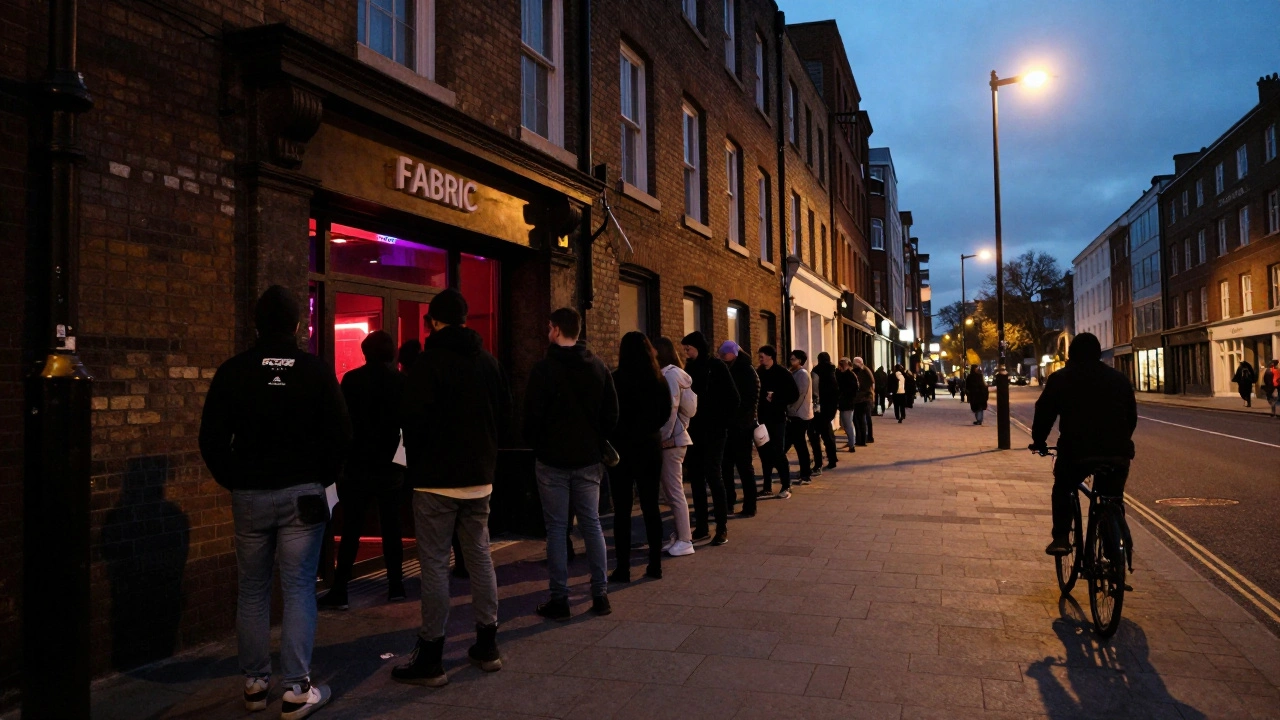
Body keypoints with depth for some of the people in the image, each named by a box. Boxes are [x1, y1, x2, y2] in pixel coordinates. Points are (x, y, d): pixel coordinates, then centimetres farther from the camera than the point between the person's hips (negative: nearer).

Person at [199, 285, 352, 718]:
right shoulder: (317, 371, -4)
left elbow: (212, 438, 0)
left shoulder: (233, 371, -1)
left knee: (252, 590, 13)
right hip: (302, 493, -2)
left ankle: (254, 683, 20)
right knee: (298, 589, 1)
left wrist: (234, 481, 12)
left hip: (249, 495, 2)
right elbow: (339, 434, -3)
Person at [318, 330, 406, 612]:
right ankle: (396, 586, 12)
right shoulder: (402, 382, 0)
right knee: (391, 527, 10)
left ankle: (339, 591, 1)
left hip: (358, 465, -2)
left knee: (350, 530, 1)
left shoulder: (352, 379, -6)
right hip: (391, 465, 2)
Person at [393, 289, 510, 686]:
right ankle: (487, 646, 21)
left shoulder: (429, 362, -11)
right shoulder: (489, 361, 7)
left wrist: (416, 466, 4)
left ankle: (430, 658, 6)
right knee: (480, 557, 13)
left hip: (437, 480, -6)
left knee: (435, 564, 0)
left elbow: (414, 421, -14)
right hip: (480, 478, 6)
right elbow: (505, 414, 11)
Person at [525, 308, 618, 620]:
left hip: (552, 459, -4)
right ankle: (600, 594, 14)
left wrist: (535, 443, 8)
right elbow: (612, 413, 4)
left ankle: (559, 599, 7)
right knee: (591, 524, 10)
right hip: (588, 459, 4)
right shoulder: (598, 367, 4)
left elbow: (533, 414, -10)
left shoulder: (544, 369, -11)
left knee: (556, 528, 2)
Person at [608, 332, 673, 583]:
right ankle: (655, 565, 14)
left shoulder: (616, 380, -13)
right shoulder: (659, 380, 1)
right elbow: (665, 414, 10)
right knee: (651, 507, 11)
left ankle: (622, 568, 4)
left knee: (622, 510, 1)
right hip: (651, 446, 4)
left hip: (622, 448, -4)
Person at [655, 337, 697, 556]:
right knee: (671, 490, 13)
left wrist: (663, 437, -16)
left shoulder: (669, 374, -12)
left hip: (671, 440, -10)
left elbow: (670, 407, -20)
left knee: (674, 491, -5)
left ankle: (685, 540, 1)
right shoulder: (671, 373, 15)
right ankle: (680, 535, 19)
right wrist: (665, 435, 11)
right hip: (675, 438, 10)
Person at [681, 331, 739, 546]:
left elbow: (733, 399, -7)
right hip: (694, 431, 6)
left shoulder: (717, 366, -5)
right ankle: (701, 526, 14)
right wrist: (686, 423, 1)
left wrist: (721, 423, -8)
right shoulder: (690, 368, 10)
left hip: (713, 432, -6)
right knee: (695, 476, 6)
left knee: (712, 475, -7)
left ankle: (722, 528, 0)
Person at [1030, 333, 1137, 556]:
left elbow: (1044, 413, 4)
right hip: (1116, 452, 3)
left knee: (1062, 490, 21)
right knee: (1112, 500, 19)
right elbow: (1132, 415, 19)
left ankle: (1061, 538, 7)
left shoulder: (1060, 379, 5)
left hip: (1076, 450, -2)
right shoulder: (1119, 378, 15)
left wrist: (1038, 441, 17)